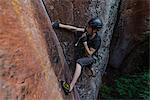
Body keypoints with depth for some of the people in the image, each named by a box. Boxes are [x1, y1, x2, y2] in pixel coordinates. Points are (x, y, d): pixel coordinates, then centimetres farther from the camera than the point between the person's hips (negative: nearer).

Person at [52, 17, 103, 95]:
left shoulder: (97, 40, -31)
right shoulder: (87, 31, -14)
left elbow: (89, 54, -27)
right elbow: (74, 29, -10)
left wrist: (84, 42, -34)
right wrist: (60, 25, -15)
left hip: (91, 57, -8)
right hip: (84, 54, 8)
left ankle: (70, 87, -43)